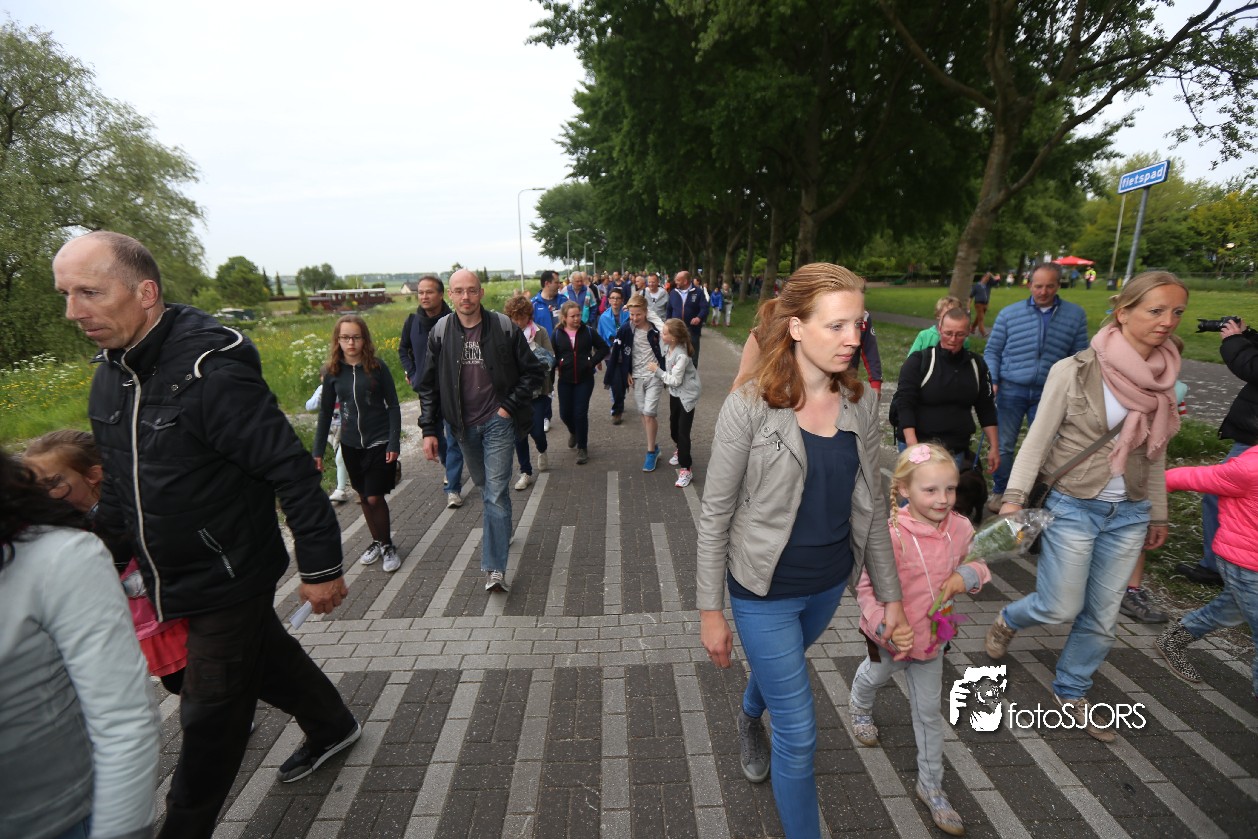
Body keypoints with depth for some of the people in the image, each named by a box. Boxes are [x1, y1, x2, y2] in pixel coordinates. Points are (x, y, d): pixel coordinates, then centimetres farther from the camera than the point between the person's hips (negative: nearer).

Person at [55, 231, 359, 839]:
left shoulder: (211, 372, -26)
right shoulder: (109, 374, 2)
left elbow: (293, 471, -25)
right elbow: (118, 482, 15)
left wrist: (320, 567, -21)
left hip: (228, 578, -9)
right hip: (173, 580, 9)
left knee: (210, 717, 7)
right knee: (265, 657, 25)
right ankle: (332, 727, 49)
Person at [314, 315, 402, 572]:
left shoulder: (377, 367, -10)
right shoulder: (332, 371, -1)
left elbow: (393, 406, -6)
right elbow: (326, 411, 5)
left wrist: (394, 443, -12)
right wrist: (318, 450, 4)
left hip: (379, 443, -3)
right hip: (350, 445, 3)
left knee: (375, 498, -3)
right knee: (364, 497, 13)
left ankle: (388, 546, 16)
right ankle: (377, 541, 31)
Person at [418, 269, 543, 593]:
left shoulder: (504, 327, -9)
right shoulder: (440, 333, -1)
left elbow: (534, 372, -3)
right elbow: (429, 386, 3)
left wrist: (509, 406, -10)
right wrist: (429, 430, -2)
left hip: (498, 423, -3)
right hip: (464, 426, 4)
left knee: (496, 493, -9)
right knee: (485, 486, 20)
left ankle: (495, 568, -4)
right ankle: (502, 530, 46)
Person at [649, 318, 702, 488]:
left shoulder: (681, 356, -31)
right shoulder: (668, 347, -10)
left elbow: (675, 381, -27)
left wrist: (657, 371, -22)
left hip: (687, 395, -8)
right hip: (674, 392, 8)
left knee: (683, 432, -7)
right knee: (673, 426, 22)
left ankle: (686, 469, 2)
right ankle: (680, 451, 49)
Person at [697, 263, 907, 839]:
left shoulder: (861, 403, -6)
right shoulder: (749, 408, -22)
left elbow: (872, 506, 4)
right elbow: (715, 517, -15)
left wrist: (890, 593, 7)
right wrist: (710, 611, -10)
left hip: (830, 584, 5)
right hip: (765, 592, -5)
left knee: (778, 667, 32)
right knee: (799, 736, 6)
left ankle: (749, 717, 66)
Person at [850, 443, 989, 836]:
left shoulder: (960, 527, -16)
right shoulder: (890, 534, -33)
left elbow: (978, 562, 3)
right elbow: (866, 587, -24)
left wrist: (967, 575, -20)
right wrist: (885, 627, -35)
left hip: (932, 638, 3)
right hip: (891, 640, -3)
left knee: (929, 712, 17)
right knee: (874, 677, 29)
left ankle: (931, 787, 37)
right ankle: (860, 708, 65)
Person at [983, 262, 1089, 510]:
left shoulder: (1075, 315, 4)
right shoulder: (1009, 313, 1)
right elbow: (992, 351, 5)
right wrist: (992, 381, -8)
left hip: (1049, 394, 1)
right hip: (1011, 390, -1)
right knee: (1003, 445, 6)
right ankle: (999, 492, 22)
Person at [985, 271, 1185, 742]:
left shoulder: (1163, 378, 3)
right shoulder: (1074, 371, -13)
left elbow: (1154, 452, 12)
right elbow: (1038, 438, -11)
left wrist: (1157, 513, 16)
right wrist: (1014, 497, -18)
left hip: (1128, 513, 5)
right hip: (1073, 507, -5)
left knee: (1102, 616, 12)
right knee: (1062, 608, 0)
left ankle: (1071, 693, 32)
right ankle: (1008, 621, 33)